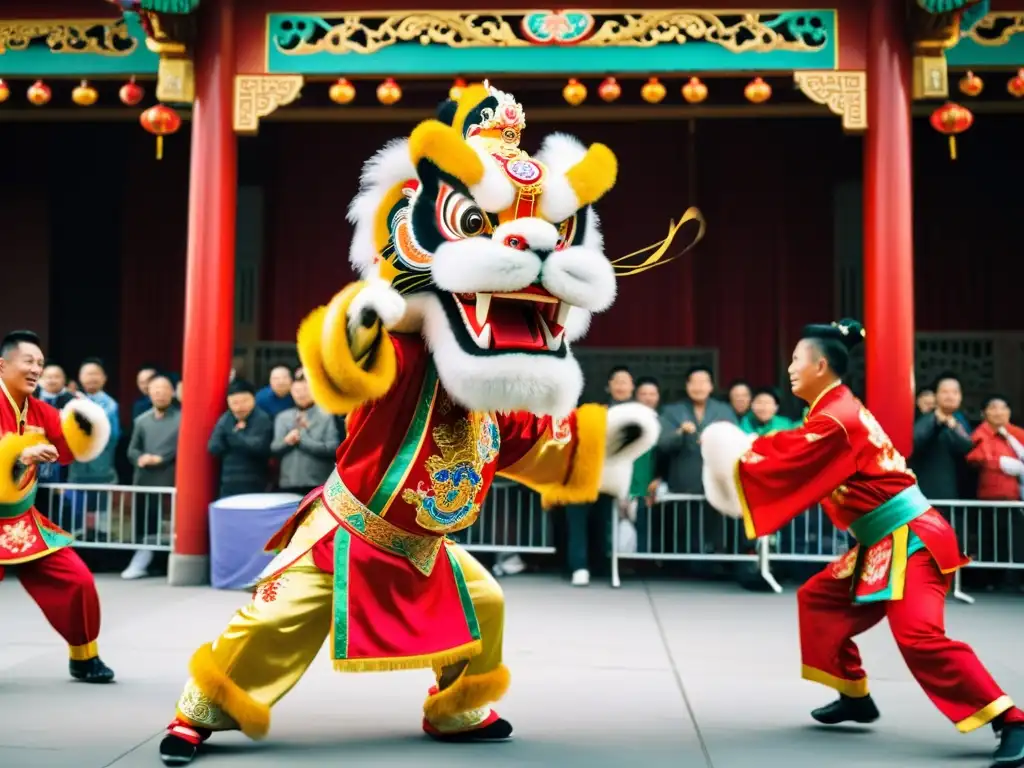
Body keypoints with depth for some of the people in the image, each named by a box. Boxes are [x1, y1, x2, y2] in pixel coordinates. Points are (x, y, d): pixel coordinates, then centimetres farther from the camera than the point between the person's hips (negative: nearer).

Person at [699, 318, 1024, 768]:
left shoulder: (835, 420, -20)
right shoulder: (837, 410, 12)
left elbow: (788, 468, -20)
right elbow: (795, 451, 14)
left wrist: (734, 463, -7)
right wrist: (746, 449, 2)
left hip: (911, 540, -11)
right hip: (883, 543, 11)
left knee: (919, 636, -23)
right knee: (818, 599, 16)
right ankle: (855, 696, 26)